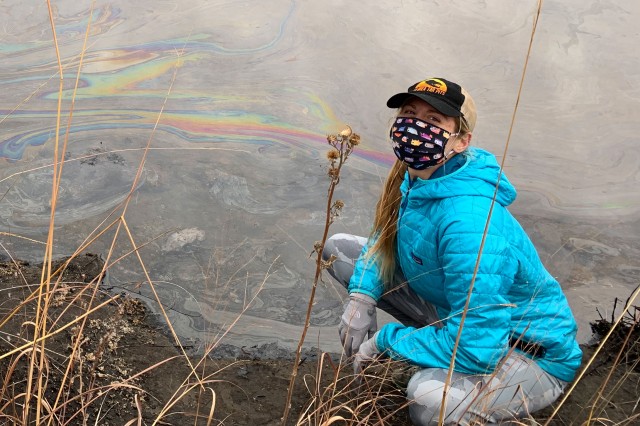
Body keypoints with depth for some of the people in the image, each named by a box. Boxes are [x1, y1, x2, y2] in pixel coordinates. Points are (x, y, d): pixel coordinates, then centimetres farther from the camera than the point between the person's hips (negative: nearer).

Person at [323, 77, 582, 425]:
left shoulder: (469, 222, -35)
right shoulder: (415, 178, -9)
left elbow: (475, 348, -35)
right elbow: (385, 240, 10)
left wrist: (384, 342, -21)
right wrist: (361, 296, -10)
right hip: (455, 311, 8)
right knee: (337, 247, 5)